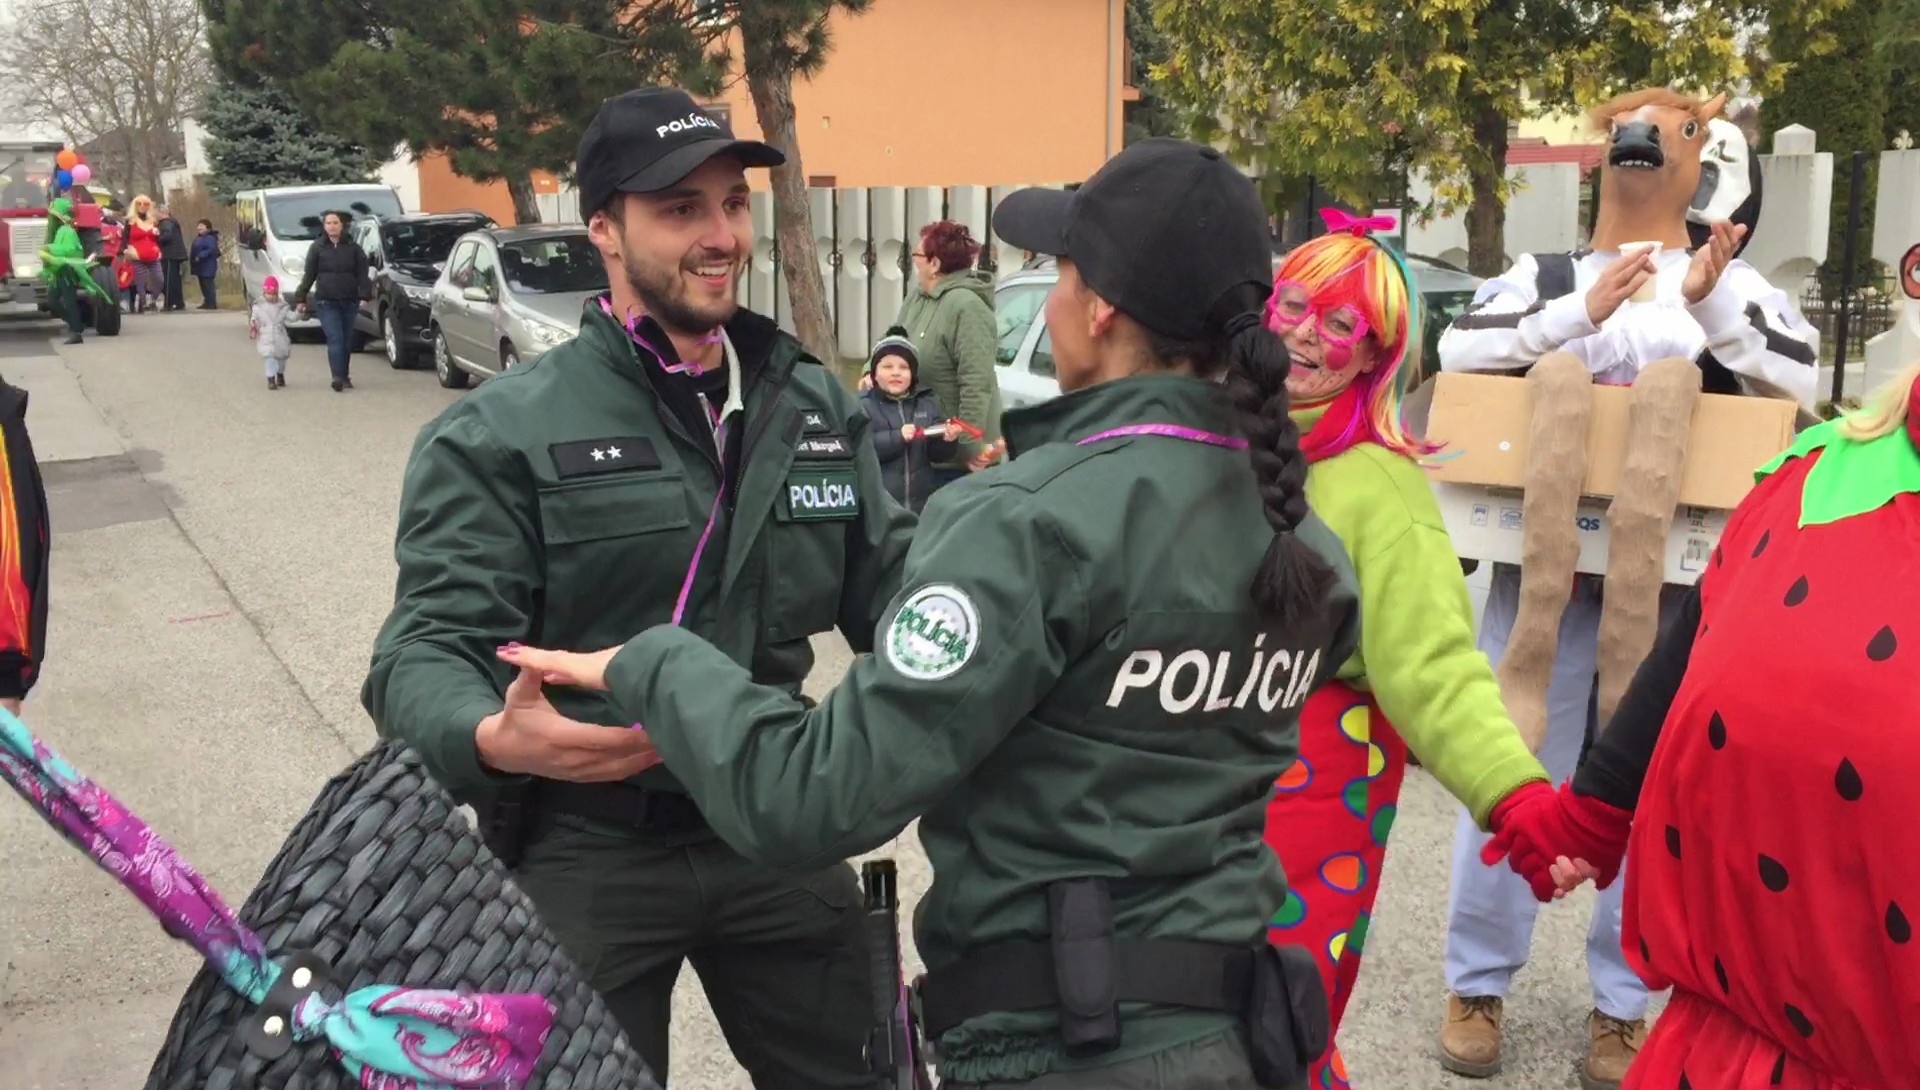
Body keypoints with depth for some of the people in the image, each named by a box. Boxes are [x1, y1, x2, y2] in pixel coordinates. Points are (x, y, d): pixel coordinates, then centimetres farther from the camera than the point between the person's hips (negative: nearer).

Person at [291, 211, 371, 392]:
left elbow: (363, 273, 1)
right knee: (335, 339, -14)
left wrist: (365, 295, -11)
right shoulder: (317, 248, 3)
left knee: (347, 341, 8)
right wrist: (300, 298, 4)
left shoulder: (353, 248, 4)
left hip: (349, 302, 2)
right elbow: (309, 275, 5)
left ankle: (345, 377, 19)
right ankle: (338, 377, -20)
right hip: (326, 302, -2)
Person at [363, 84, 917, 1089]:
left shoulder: (816, 406, 5)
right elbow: (427, 649, -13)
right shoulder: (503, 434, -9)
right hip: (587, 850, -3)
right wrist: (493, 740, -36)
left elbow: (889, 590, 8)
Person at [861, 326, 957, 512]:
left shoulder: (927, 403, 9)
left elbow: (936, 454, 8)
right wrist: (898, 437, -26)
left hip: (920, 503, 4)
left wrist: (945, 440, -14)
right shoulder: (863, 405, -4)